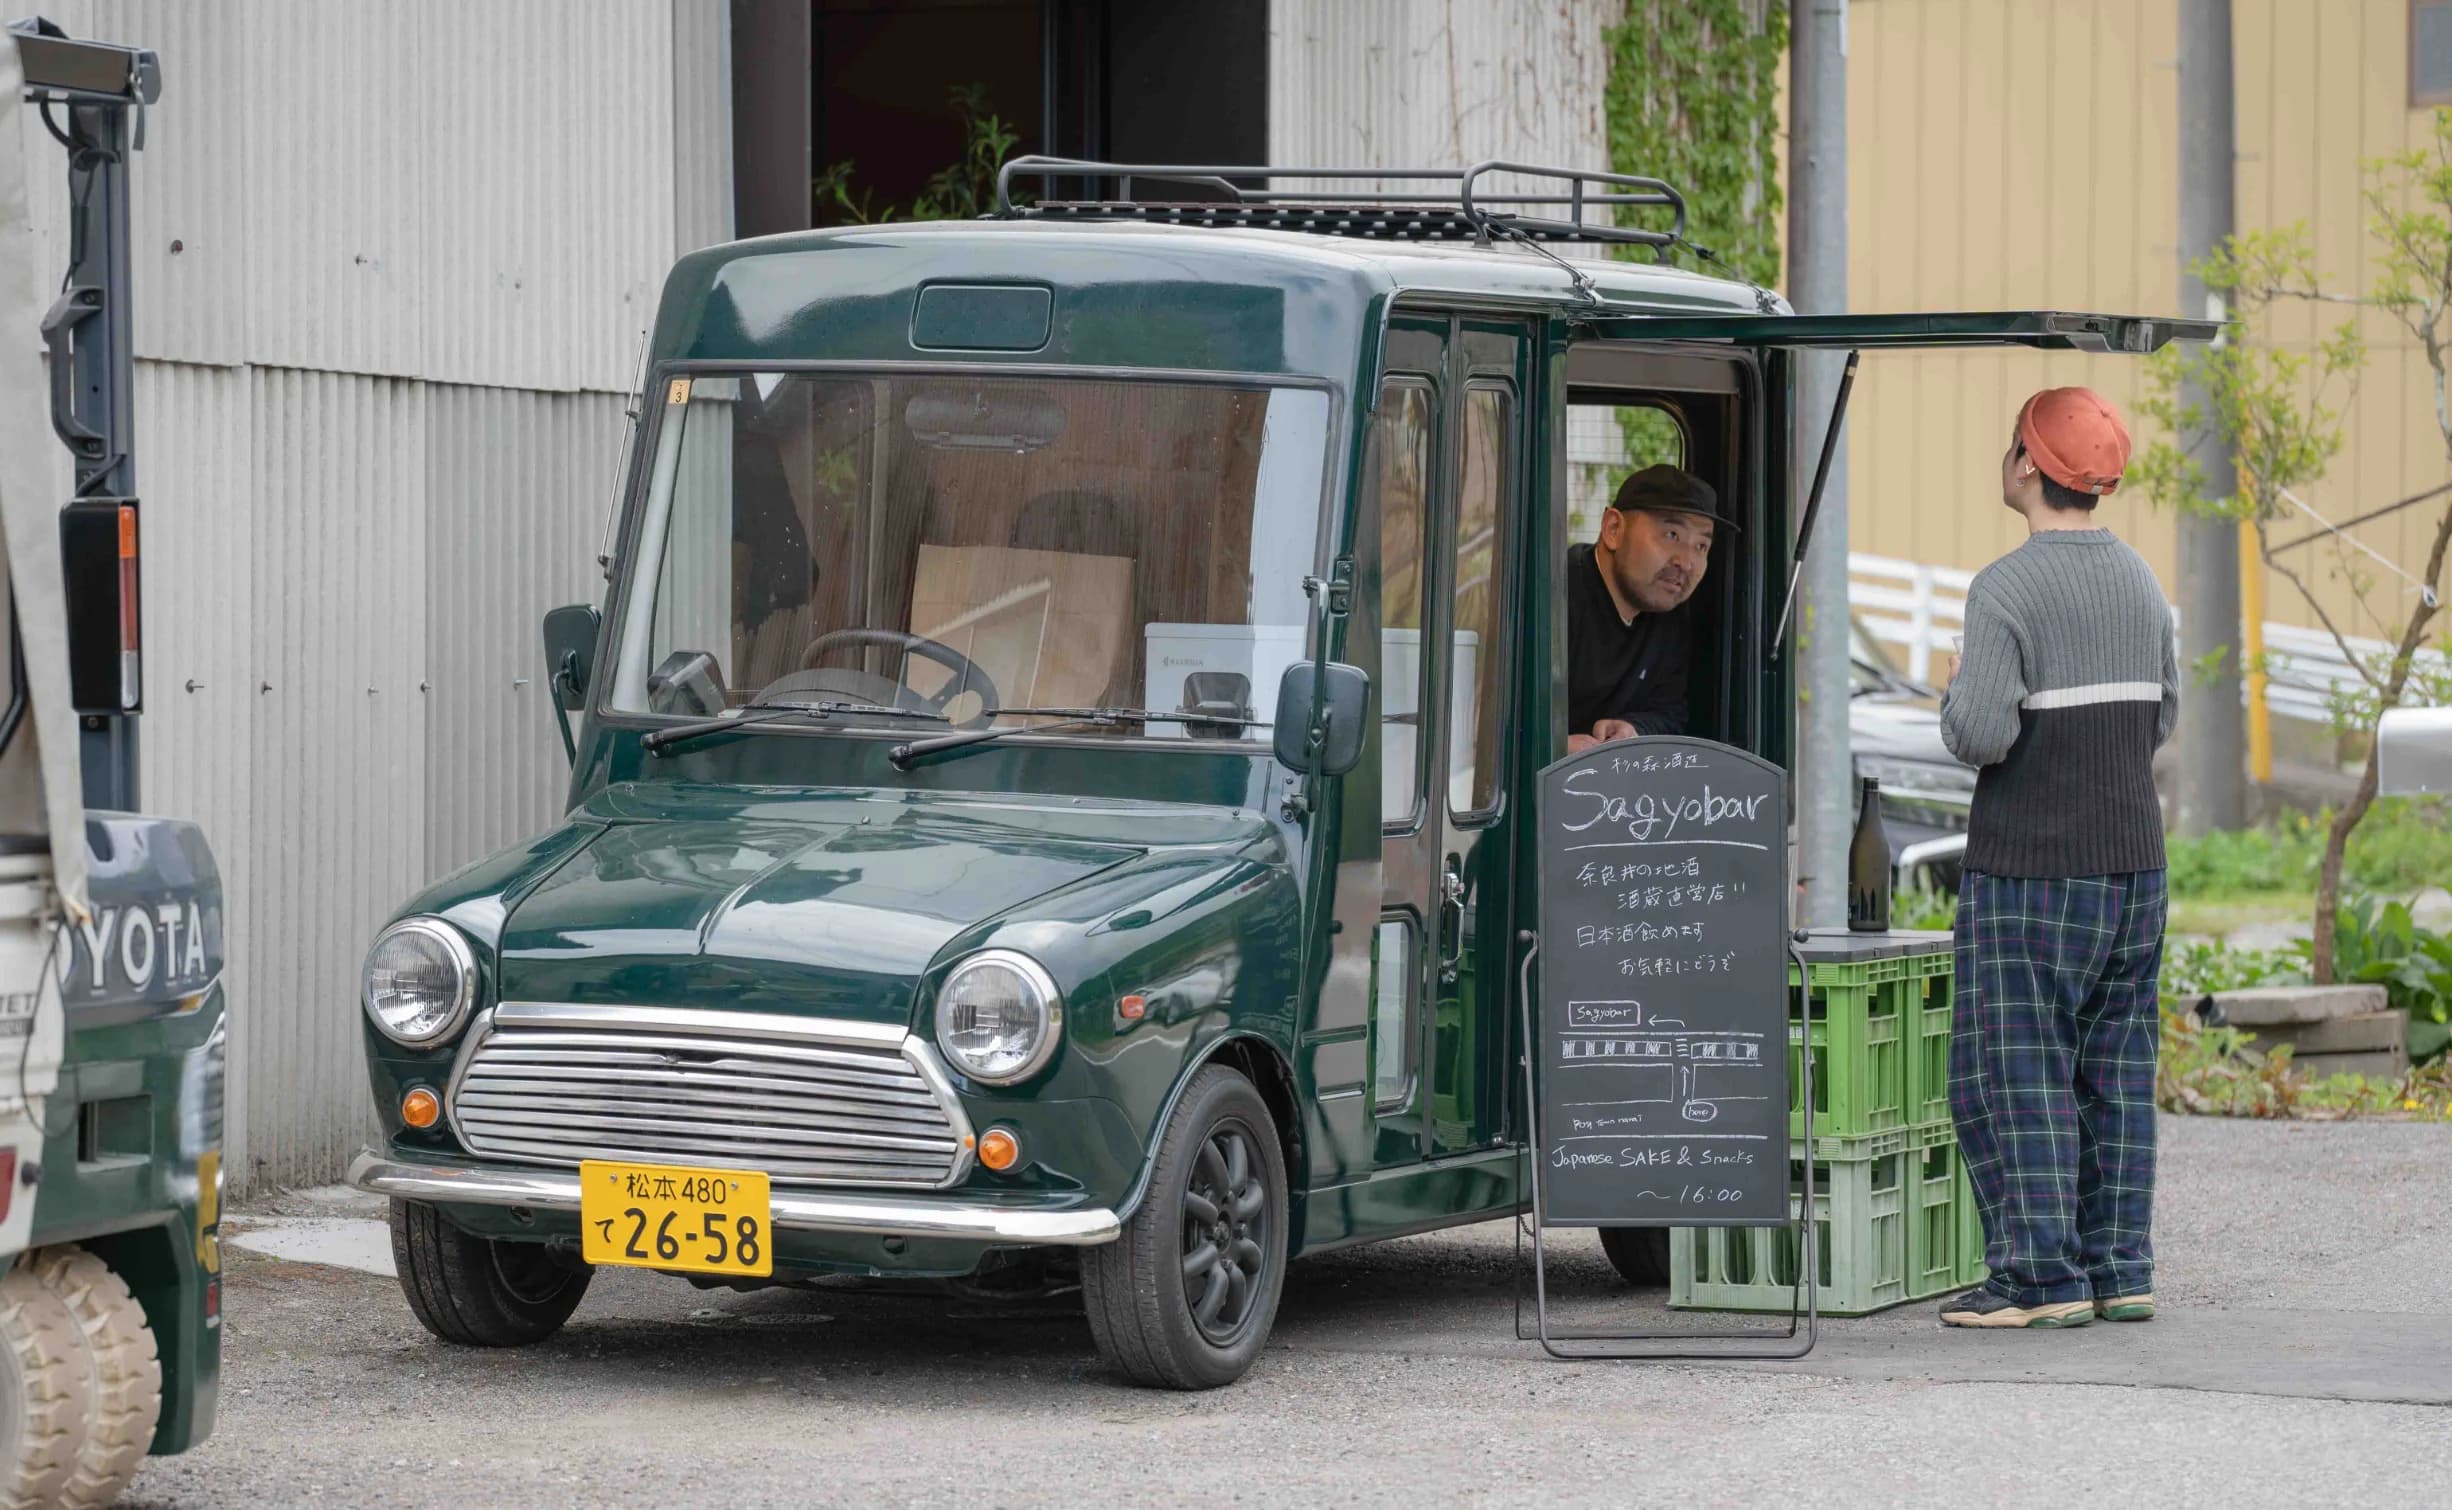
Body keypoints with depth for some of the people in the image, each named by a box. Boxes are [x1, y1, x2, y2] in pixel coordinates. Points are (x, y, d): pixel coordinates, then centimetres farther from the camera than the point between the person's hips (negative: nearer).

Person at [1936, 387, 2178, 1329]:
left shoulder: (2007, 591, -14)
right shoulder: (2138, 581, 9)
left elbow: (1981, 737, -21)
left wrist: (1959, 693, -1)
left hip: (2030, 865, -7)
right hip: (2132, 855, 7)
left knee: (2015, 1073, -3)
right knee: (2113, 1071, 11)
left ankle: (2042, 1276, -7)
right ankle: (2120, 1270, 11)